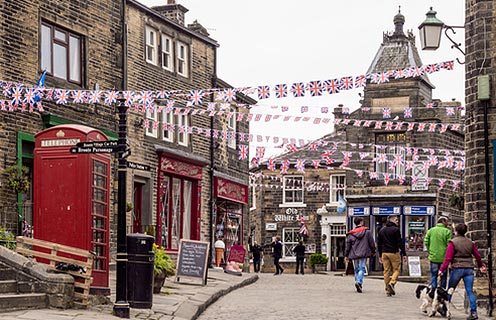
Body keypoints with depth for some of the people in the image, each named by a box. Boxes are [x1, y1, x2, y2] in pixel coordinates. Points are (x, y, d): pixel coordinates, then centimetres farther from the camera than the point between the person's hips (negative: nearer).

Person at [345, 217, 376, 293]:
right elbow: (371, 242, 4)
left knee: (356, 269, 13)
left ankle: (358, 282, 13)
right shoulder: (367, 231, 1)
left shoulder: (351, 234, 6)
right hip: (363, 254, -2)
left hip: (354, 255, 2)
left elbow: (348, 245, 6)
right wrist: (373, 251, 16)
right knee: (362, 269, -6)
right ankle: (359, 282, -27)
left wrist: (346, 255, 12)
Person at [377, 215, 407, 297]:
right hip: (394, 253, -5)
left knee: (386, 271, 7)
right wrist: (404, 254, -7)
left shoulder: (382, 230, 13)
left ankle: (388, 290, 5)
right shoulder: (395, 229, -7)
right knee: (396, 269, 3)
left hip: (384, 253, 5)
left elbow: (379, 243, 15)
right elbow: (400, 243, -10)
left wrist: (380, 255, 20)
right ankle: (392, 282, -22)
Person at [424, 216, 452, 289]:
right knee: (443, 276, 10)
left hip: (433, 257, 2)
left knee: (433, 276, 9)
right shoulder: (447, 232, -7)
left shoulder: (430, 230, 4)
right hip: (443, 257, -2)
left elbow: (426, 242, 2)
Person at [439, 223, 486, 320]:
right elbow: (477, 255, 15)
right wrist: (481, 265, 32)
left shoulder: (453, 242, -6)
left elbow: (448, 258, -12)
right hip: (469, 269, 3)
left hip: (457, 268, -3)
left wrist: (442, 269, -11)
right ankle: (474, 312, -6)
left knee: (450, 290, 11)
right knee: (470, 291, 2)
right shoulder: (470, 242, 8)